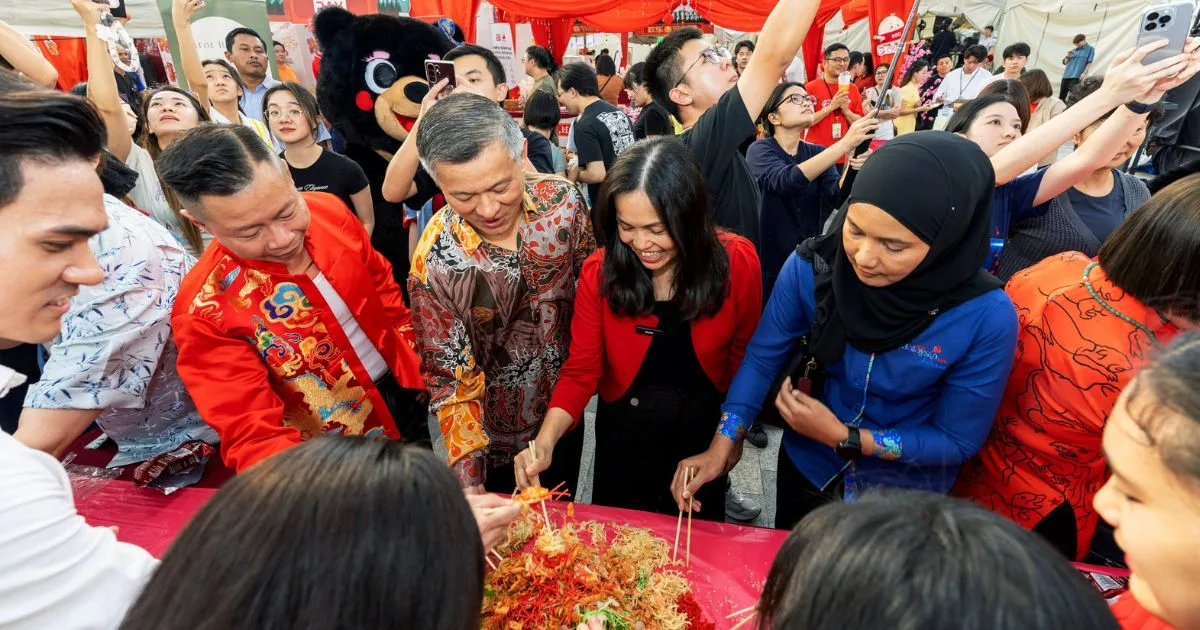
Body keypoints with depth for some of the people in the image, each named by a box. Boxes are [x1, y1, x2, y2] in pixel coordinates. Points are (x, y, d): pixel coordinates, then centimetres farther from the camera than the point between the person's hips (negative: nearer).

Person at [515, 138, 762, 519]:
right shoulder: (599, 272, -20)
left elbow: (745, 357, -5)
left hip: (704, 430, 1)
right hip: (624, 434, 0)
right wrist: (545, 441, -29)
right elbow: (581, 371, -15)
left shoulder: (736, 261, -19)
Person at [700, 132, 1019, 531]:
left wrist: (844, 437, -25)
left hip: (905, 496, -1)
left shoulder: (987, 317, -28)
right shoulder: (811, 267, -24)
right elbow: (762, 357, -15)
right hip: (807, 467, 2)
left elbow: (958, 441, -19)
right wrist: (721, 446, -24)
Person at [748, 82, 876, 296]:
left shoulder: (816, 152, 5)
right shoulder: (760, 150, -10)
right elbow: (787, 181, -30)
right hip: (769, 264, -4)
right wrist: (845, 143, -34)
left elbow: (836, 198, -11)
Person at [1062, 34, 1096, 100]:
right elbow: (1065, 62, 16)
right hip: (1066, 75, 6)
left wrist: (1084, 73, -13)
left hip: (1076, 76, -5)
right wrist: (1067, 56, -2)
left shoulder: (1090, 49, 3)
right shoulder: (1074, 50, 16)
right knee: (1061, 96, 7)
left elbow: (1089, 63, -3)